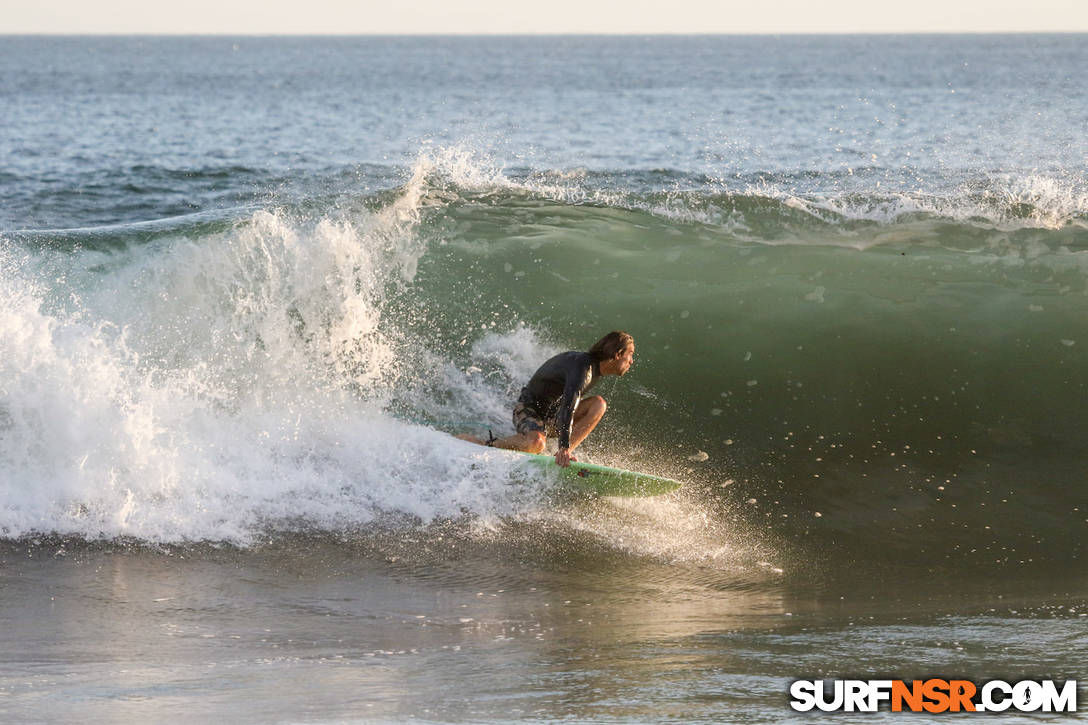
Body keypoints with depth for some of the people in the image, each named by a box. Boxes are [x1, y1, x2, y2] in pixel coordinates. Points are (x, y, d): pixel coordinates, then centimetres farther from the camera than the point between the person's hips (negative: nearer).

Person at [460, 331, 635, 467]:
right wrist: (564, 447, -48)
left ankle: (563, 454, -19)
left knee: (598, 404, -12)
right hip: (528, 410, -9)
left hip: (551, 416, 9)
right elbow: (568, 404, -39)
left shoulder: (594, 368, 6)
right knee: (535, 443, -41)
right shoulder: (583, 367, -26)